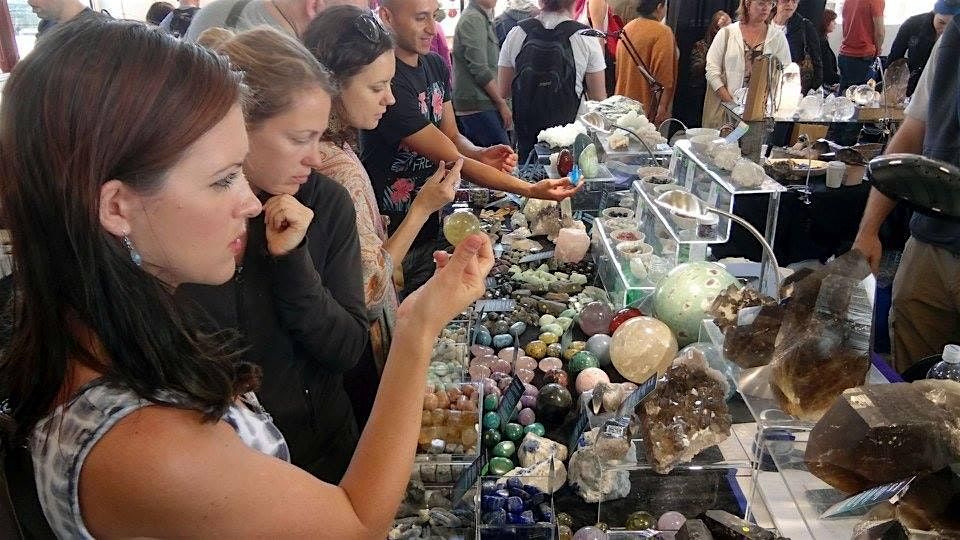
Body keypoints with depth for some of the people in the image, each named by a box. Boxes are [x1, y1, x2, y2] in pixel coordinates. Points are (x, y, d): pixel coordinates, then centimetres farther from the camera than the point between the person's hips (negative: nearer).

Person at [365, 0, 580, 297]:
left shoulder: (436, 65, 4)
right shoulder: (388, 82, -24)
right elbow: (451, 159, -23)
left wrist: (481, 155, -14)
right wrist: (531, 190, -22)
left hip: (429, 227, 7)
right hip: (391, 238, -7)